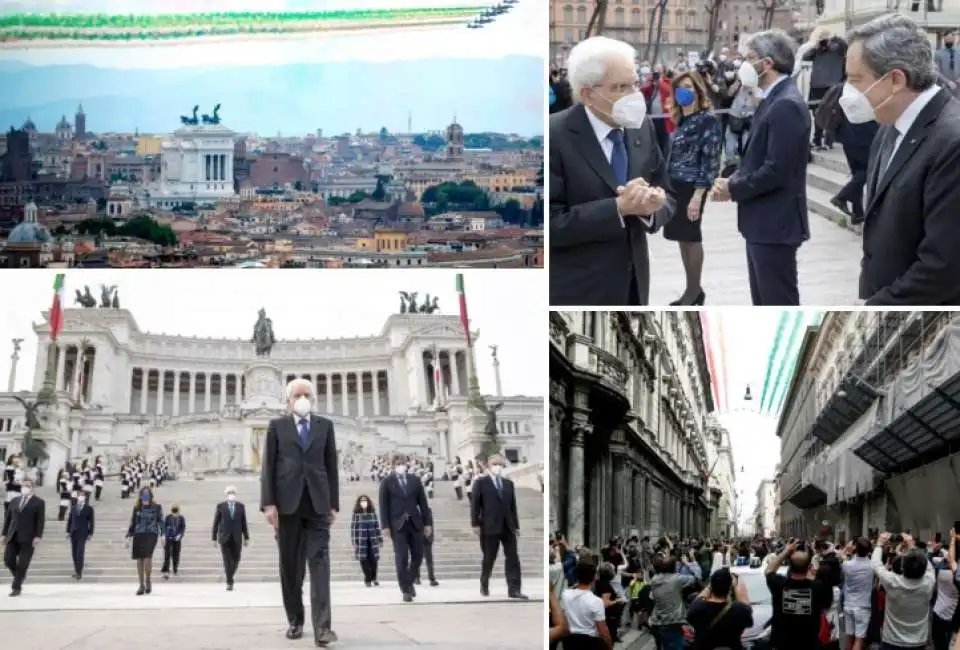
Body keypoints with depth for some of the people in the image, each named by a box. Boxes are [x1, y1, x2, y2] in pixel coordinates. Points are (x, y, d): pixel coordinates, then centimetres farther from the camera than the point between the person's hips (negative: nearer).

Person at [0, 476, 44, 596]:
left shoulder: (39, 502, 1)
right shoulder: (14, 501, 15)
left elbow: (40, 521, -5)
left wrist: (38, 536, -14)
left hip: (27, 538, -4)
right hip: (13, 536, 4)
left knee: (22, 564, -5)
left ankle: (16, 587, 4)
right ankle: (19, 579, 23)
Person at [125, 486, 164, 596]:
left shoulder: (157, 508, 5)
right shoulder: (137, 509, 11)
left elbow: (161, 522, 6)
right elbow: (132, 523, 14)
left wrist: (162, 535, -1)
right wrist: (129, 537, 10)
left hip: (151, 535, -3)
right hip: (138, 535, 3)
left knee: (148, 556, -20)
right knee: (140, 559, 1)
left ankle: (148, 581, -1)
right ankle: (142, 585, 11)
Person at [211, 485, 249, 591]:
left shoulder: (240, 506, 5)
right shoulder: (220, 506, 1)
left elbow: (244, 523, 7)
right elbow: (216, 523, 3)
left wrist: (246, 537, 5)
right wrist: (214, 538, 0)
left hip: (237, 538, 2)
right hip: (224, 537, -2)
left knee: (236, 560, 5)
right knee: (227, 561, -8)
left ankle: (230, 577, 29)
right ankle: (229, 582, -5)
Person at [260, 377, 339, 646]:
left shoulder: (325, 425, 13)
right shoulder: (277, 425, 9)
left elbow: (331, 465, 11)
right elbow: (268, 465, 3)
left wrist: (334, 503, 5)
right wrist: (269, 502, -7)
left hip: (317, 502, 0)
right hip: (288, 502, 0)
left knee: (319, 561, -11)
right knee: (290, 564, 4)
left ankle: (322, 626, -19)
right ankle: (295, 620, 14)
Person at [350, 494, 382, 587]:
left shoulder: (373, 513, 7)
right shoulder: (356, 514, -2)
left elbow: (377, 526, 10)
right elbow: (353, 528, -3)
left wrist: (380, 539, 8)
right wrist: (354, 542, -7)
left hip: (372, 540, 2)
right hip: (362, 540, -2)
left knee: (374, 559, -1)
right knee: (364, 560, -1)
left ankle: (374, 578, 18)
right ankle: (367, 579, 10)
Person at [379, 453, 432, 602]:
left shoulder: (415, 480, 10)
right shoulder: (387, 482, 2)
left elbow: (423, 502, 9)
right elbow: (384, 505, -1)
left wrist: (428, 522, 4)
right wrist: (385, 526, -9)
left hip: (415, 523, 3)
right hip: (398, 524, -3)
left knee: (417, 556, 4)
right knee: (402, 558, -5)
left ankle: (409, 581, 26)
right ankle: (405, 590, 0)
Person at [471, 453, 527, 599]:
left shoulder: (508, 483, 15)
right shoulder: (481, 482, 1)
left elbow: (513, 505, 15)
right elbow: (475, 504, -3)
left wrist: (516, 525, 11)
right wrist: (475, 524, -11)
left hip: (508, 527, 4)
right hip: (490, 526, -4)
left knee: (513, 558, -4)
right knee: (488, 558, 5)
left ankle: (514, 589, -6)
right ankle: (484, 585, 24)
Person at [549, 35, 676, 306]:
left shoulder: (642, 127, 5)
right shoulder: (554, 136, -16)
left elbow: (668, 196, 10)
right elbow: (550, 223, -20)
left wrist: (651, 206, -13)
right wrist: (618, 209, -25)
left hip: (632, 284, 7)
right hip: (576, 291, -7)